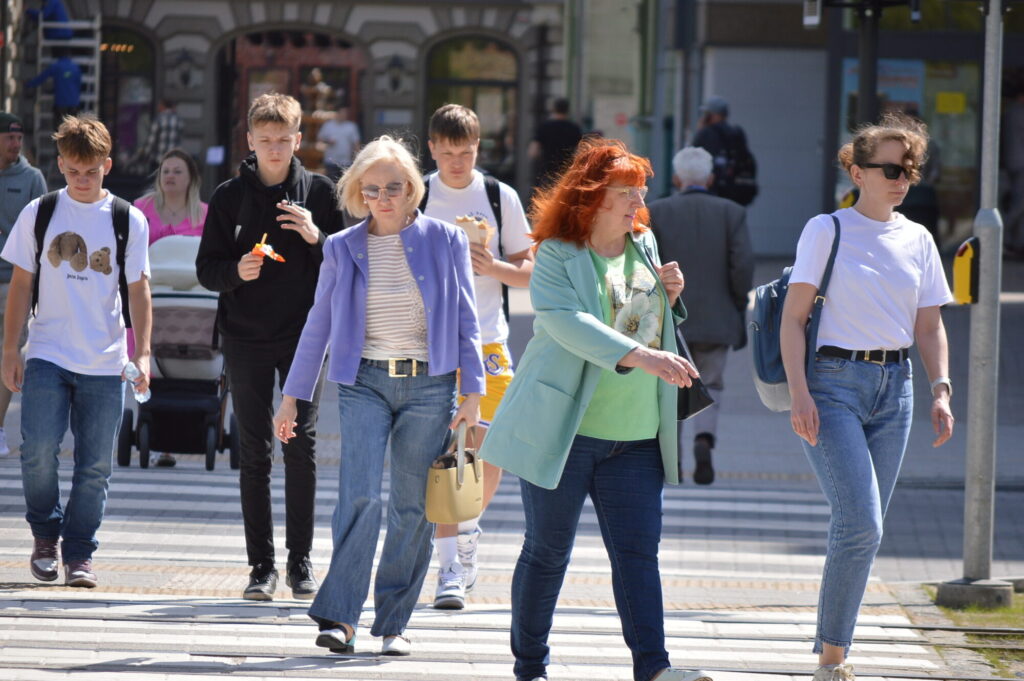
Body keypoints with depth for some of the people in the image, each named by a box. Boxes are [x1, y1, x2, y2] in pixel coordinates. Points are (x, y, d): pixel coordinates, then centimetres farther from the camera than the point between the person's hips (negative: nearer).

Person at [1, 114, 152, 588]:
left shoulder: (128, 220, 4)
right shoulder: (39, 213, 4)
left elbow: (138, 290, 7)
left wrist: (143, 353, -2)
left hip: (105, 362, 0)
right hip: (47, 354, 0)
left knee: (95, 467, 0)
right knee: (39, 450, -14)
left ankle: (79, 554, 11)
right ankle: (45, 534, 9)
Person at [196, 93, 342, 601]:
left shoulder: (319, 192, 4)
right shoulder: (230, 196, 4)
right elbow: (206, 268, 4)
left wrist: (317, 238, -14)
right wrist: (236, 271, -17)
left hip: (304, 335, -1)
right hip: (246, 338, 1)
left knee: (302, 445, -4)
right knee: (254, 452, 1)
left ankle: (301, 561, 3)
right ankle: (261, 565, 4)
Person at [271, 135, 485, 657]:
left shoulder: (444, 242, 4)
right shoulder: (343, 249, 6)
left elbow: (466, 320, 6)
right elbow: (318, 325, 13)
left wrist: (473, 392, 0)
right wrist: (292, 396, 12)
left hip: (428, 385, 0)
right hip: (364, 383, 0)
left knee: (412, 506, 1)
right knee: (359, 496, -15)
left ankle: (394, 623, 9)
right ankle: (339, 615, -14)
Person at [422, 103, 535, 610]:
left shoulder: (500, 197, 4)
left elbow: (529, 271, 8)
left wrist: (492, 267, -12)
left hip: (486, 340, 1)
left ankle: (467, 529, 23)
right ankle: (450, 565, -4)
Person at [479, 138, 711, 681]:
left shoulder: (644, 247, 12)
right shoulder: (557, 255, -7)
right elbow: (568, 322, -24)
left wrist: (668, 298, 2)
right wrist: (639, 356, -35)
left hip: (635, 436, 5)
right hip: (563, 428, -5)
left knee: (638, 549, -6)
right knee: (548, 550, 4)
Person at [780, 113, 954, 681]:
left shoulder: (917, 240, 11)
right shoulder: (826, 230, -3)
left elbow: (929, 325, 16)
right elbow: (793, 318, -5)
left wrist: (941, 389, 2)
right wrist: (800, 394, -15)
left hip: (894, 386, 5)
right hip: (833, 383, -5)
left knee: (863, 529, 5)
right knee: (860, 524, -16)